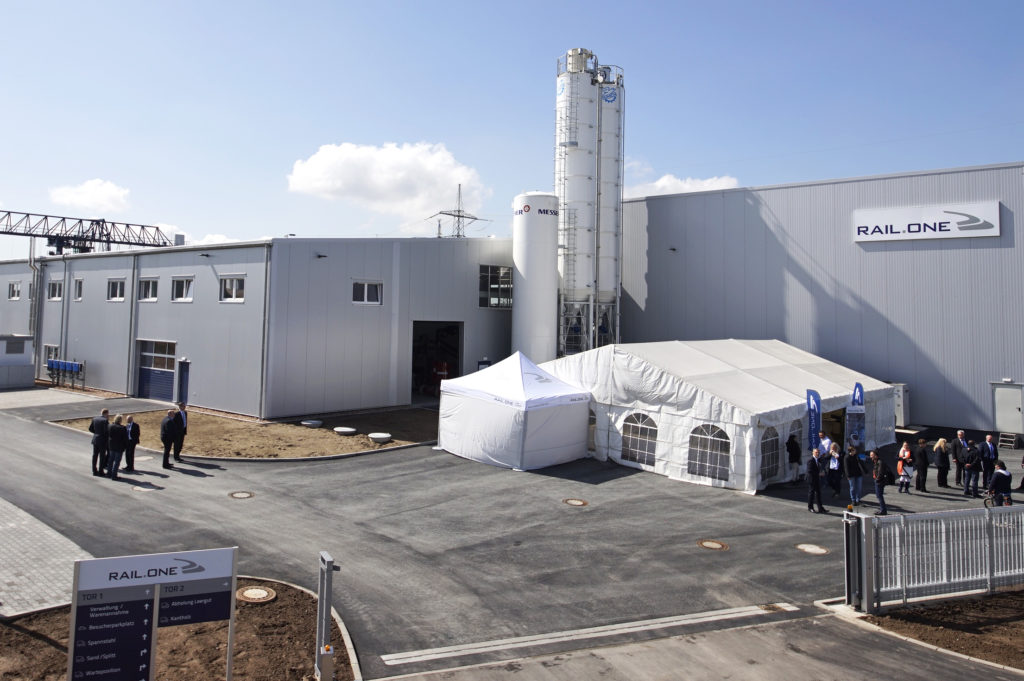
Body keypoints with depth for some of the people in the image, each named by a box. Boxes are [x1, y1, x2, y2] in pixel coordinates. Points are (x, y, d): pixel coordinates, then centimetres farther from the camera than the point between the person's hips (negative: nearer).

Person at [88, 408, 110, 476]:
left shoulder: (95, 419, 5)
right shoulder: (105, 420, -16)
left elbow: (90, 429, 8)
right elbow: (106, 431, -21)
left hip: (95, 439, 6)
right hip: (102, 440, -6)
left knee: (95, 455, 12)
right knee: (102, 456, 2)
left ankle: (94, 471, 17)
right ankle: (101, 471, 5)